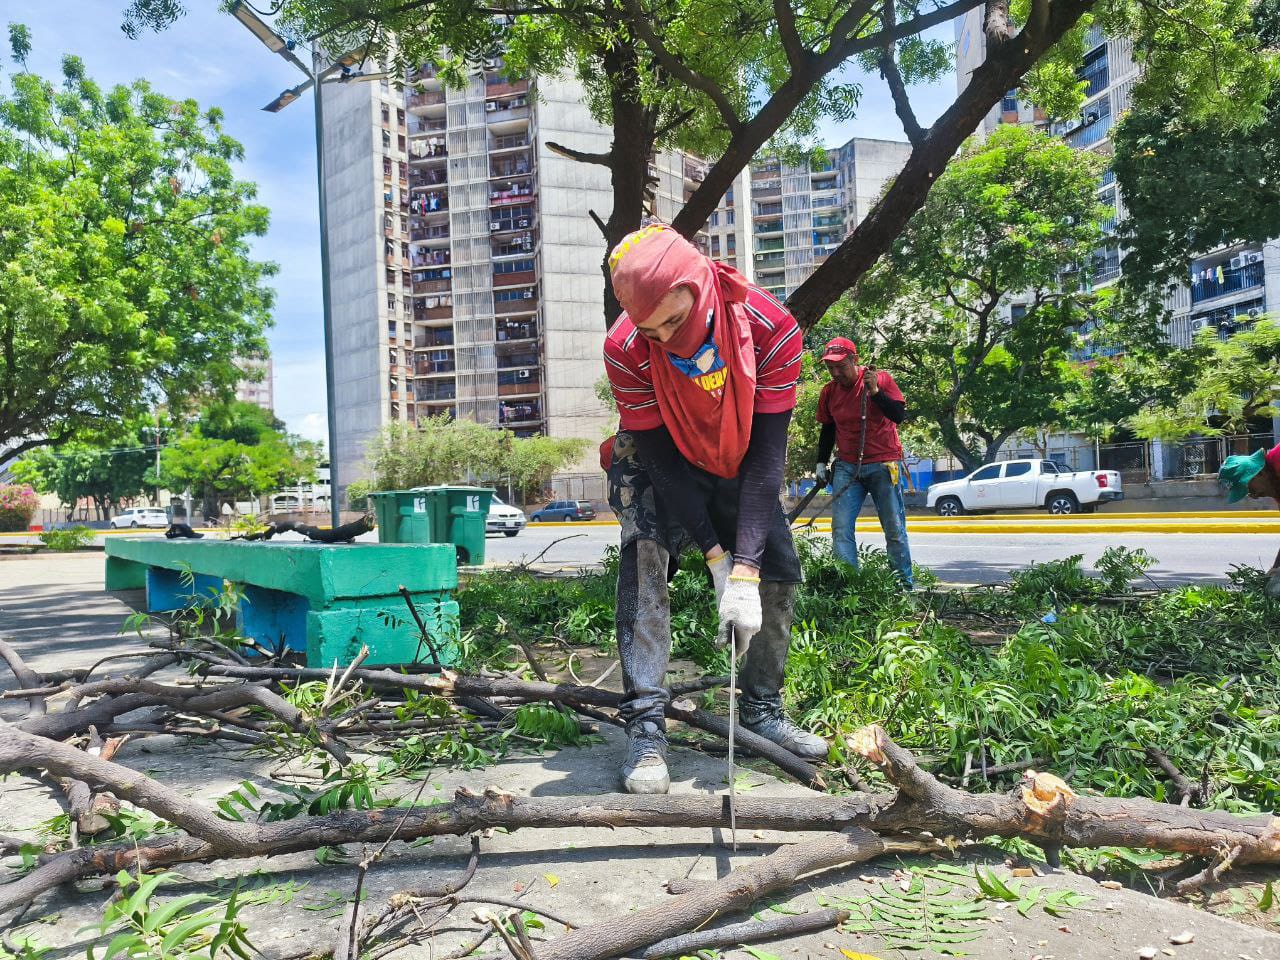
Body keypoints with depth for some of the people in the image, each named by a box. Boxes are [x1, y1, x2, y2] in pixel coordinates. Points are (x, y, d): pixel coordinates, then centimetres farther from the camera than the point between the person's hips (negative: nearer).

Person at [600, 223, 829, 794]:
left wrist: (745, 571, -36)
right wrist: (716, 558, -28)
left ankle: (761, 709, 15)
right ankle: (646, 727, -21)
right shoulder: (626, 350, -31)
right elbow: (663, 458, -25)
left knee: (779, 572, -4)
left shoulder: (770, 329, -31)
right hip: (656, 468, -2)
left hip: (734, 467, 2)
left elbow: (767, 456, -31)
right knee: (645, 556, -25)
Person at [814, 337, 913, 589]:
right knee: (841, 528, -8)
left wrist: (875, 390, -22)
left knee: (895, 529, 0)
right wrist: (821, 463, 13)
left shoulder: (880, 379, -5)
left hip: (883, 464, -3)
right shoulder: (828, 392, 6)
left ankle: (904, 584, 10)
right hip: (847, 467, 3)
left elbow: (899, 415, -14)